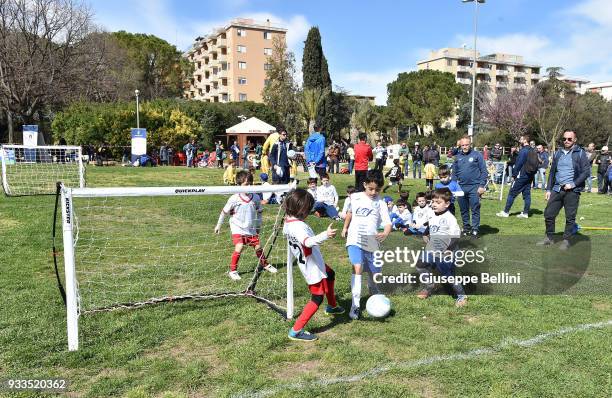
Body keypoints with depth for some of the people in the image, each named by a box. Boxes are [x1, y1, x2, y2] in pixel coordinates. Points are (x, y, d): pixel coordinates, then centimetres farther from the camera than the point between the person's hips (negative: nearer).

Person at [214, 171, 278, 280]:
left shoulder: (256, 198, -5)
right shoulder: (234, 199, -14)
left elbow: (259, 212, 11)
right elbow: (224, 212, -2)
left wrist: (258, 226, 17)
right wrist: (218, 225, 5)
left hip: (251, 229, 4)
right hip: (238, 229, -3)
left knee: (258, 247, 6)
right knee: (239, 248, -18)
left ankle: (264, 264, 33)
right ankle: (232, 271, -3)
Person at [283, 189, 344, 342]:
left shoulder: (288, 222, -2)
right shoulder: (298, 226, -33)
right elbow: (308, 241, -51)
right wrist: (325, 235, -65)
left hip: (314, 262, 11)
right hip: (313, 268, -11)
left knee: (330, 275, 32)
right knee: (317, 298, -2)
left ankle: (332, 307, 53)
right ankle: (296, 331, 1)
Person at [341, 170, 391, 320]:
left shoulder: (380, 203, -3)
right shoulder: (355, 197, 3)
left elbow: (388, 223, -10)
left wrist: (385, 233, -30)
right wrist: (345, 227, 24)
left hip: (372, 243, 1)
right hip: (355, 240, -1)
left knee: (374, 272, 14)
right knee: (357, 267, -23)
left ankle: (374, 293, 50)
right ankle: (355, 305, -20)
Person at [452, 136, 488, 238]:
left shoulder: (477, 155, -2)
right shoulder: (458, 157, 11)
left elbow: (484, 171, -4)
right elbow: (454, 173, 16)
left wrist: (482, 185, -11)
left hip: (474, 187, -4)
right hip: (461, 187, 5)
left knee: (475, 210, -2)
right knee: (463, 210, 12)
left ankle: (475, 229, 5)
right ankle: (466, 227, 24)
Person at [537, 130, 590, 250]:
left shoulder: (580, 153, -1)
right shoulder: (558, 153, 13)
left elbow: (586, 172, -6)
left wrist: (573, 184, -14)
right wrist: (549, 189, 12)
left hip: (572, 191, -4)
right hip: (557, 189, 4)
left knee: (570, 218, 2)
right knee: (548, 214, 3)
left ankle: (566, 240, 15)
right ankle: (549, 238, 18)